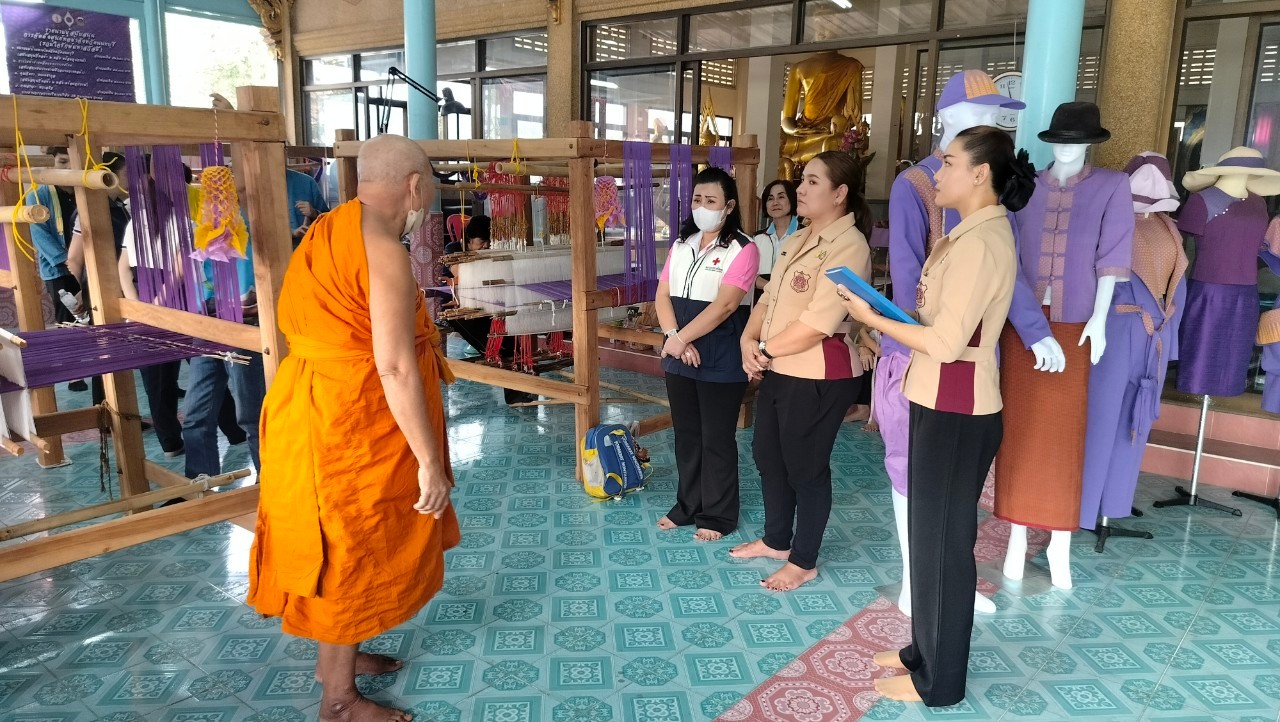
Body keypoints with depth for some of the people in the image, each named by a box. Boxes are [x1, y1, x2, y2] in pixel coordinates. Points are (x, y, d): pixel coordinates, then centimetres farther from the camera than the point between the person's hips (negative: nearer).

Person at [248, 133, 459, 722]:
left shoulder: (334, 230, 9)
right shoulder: (382, 246, -21)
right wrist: (429, 462, -21)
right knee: (351, 550, 5)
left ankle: (336, 654, 41)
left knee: (343, 544, 22)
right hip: (346, 421, -9)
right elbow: (395, 368, -25)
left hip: (319, 406, 10)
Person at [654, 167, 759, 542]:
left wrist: (680, 338, -19)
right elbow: (662, 295, 5)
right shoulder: (681, 246, 10)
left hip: (721, 363, -6)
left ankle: (718, 515, 20)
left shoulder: (743, 249, -11)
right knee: (686, 435, 16)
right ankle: (688, 505, 31)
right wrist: (674, 337, -12)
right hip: (680, 359, 6)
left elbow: (724, 305, -20)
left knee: (717, 440, 5)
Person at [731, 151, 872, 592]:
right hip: (779, 371, 9)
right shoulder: (797, 240, 13)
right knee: (767, 454, 18)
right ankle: (776, 540, 38)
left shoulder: (848, 247, -18)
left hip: (819, 377, -9)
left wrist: (765, 350, -12)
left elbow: (818, 322, -24)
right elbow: (768, 299, 12)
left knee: (805, 467, 5)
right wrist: (748, 341, -6)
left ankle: (803, 561, 23)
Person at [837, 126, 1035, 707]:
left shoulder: (981, 241, -20)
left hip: (958, 414, -10)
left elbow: (945, 341, -23)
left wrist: (871, 318, -14)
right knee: (929, 533, 19)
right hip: (940, 405, 10)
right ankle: (925, 650, 35)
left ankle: (939, 680, 20)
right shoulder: (972, 233, 12)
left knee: (944, 541, 3)